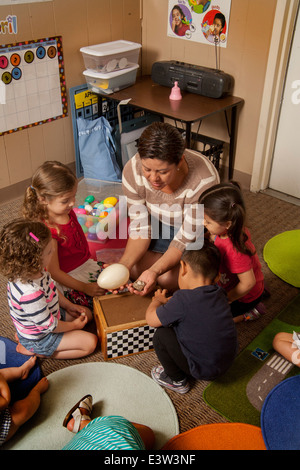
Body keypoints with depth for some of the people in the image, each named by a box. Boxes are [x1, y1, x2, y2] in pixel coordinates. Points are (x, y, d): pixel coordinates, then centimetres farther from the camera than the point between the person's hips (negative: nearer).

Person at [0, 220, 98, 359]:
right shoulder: (30, 294, -42)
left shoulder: (34, 271, -16)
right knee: (90, 342, -10)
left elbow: (52, 290, 7)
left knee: (87, 313, 20)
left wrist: (69, 306, 8)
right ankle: (35, 351, -1)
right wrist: (73, 325, -11)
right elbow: (49, 325, -27)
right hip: (38, 338, -8)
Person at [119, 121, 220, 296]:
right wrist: (123, 265, -35)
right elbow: (140, 228, -18)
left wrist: (154, 271, -46)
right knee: (134, 269, -14)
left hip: (198, 231, -3)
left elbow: (186, 238, -30)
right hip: (159, 225, 4)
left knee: (168, 279, -19)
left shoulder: (203, 181, -39)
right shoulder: (132, 171, -27)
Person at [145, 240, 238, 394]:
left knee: (161, 335, -2)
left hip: (205, 370, -7)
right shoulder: (220, 293, -3)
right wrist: (169, 301, 20)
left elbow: (151, 319, -13)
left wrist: (157, 300, 6)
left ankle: (177, 381, 18)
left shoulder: (183, 299, -25)